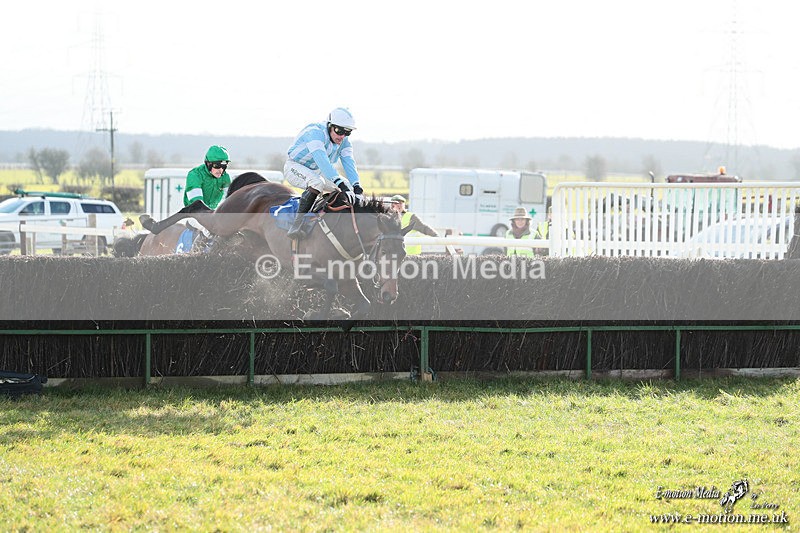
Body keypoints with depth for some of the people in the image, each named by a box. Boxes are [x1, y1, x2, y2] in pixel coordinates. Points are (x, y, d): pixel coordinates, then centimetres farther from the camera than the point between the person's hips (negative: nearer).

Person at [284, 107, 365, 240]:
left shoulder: (344, 141, -6)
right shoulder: (315, 132, -29)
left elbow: (349, 163, -17)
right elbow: (322, 160, -42)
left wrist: (357, 187, -34)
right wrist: (340, 183, -52)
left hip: (316, 172, 8)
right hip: (295, 166, -8)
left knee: (348, 187, -7)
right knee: (317, 182, -38)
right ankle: (297, 224, -37)